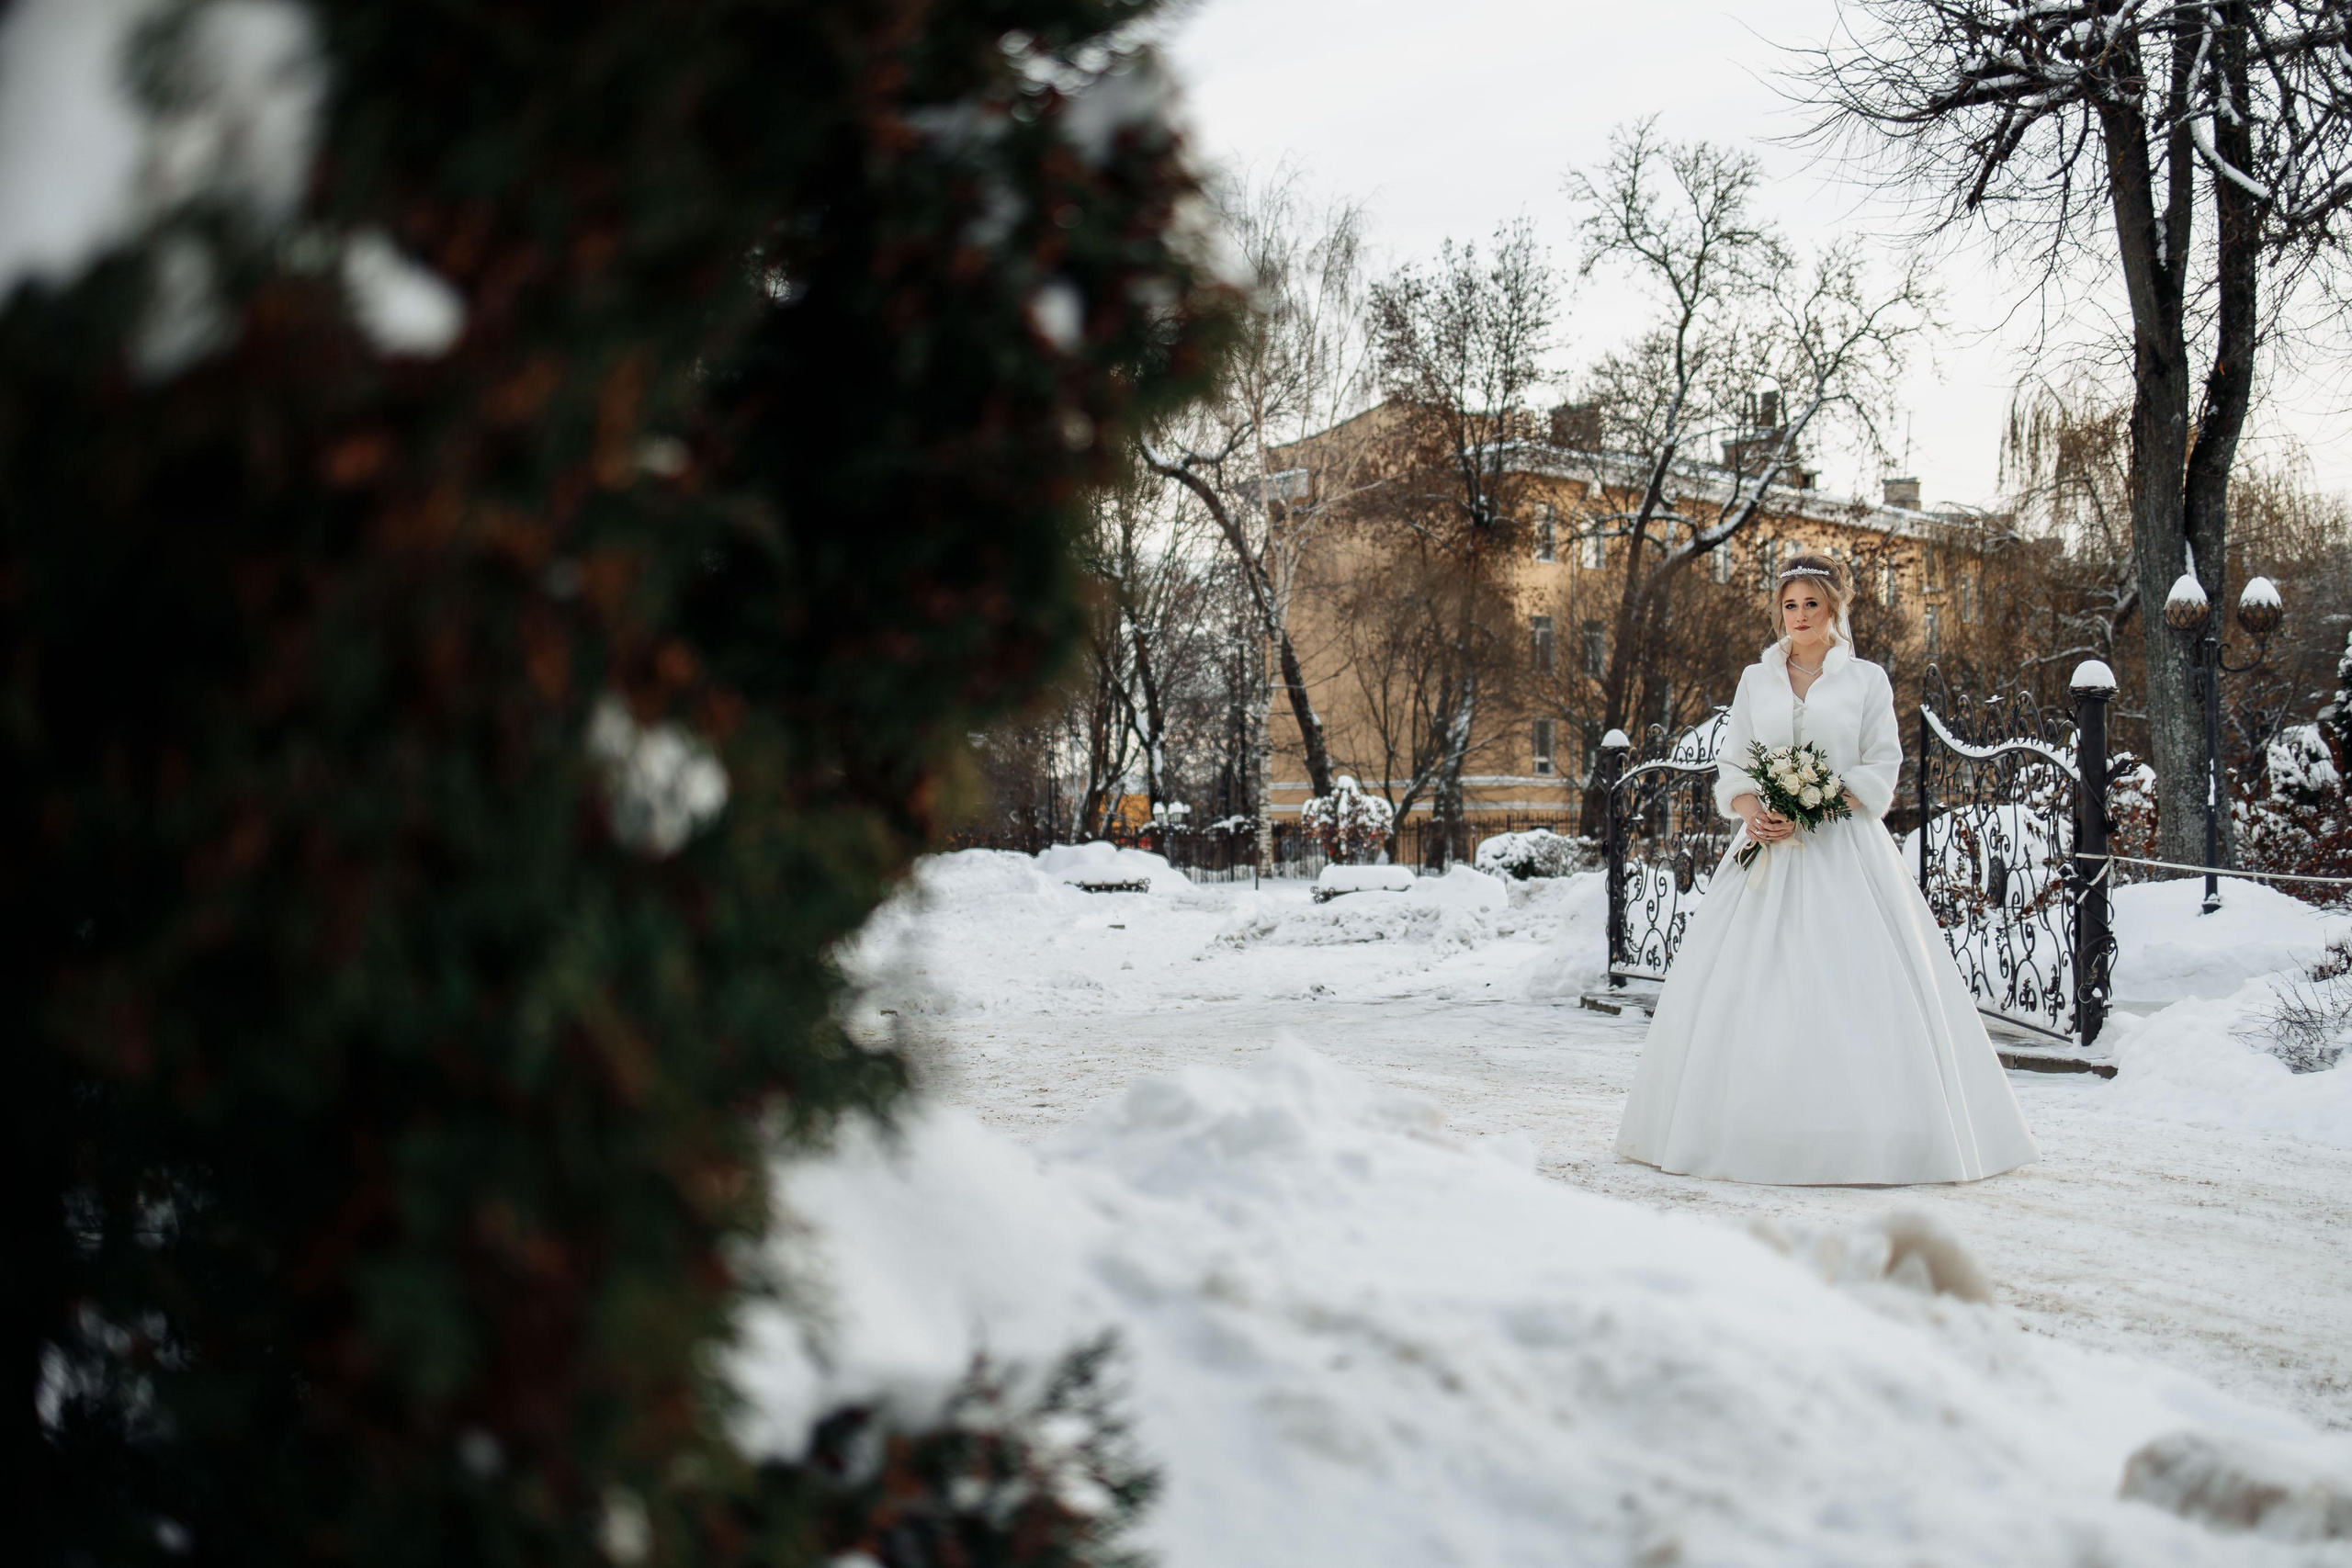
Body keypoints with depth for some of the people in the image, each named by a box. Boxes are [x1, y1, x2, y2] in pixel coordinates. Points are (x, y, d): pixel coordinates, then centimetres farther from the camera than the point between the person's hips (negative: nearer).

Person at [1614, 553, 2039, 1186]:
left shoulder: (1867, 679, 5)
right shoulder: (1756, 679, 13)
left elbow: (1882, 770, 0)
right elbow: (1730, 766, 12)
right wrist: (1752, 811, -10)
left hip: (1843, 848, -3)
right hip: (1769, 848, 3)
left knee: (1855, 984, -9)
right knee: (1745, 985, -3)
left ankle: (1866, 1135, -3)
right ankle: (1752, 1130, 5)